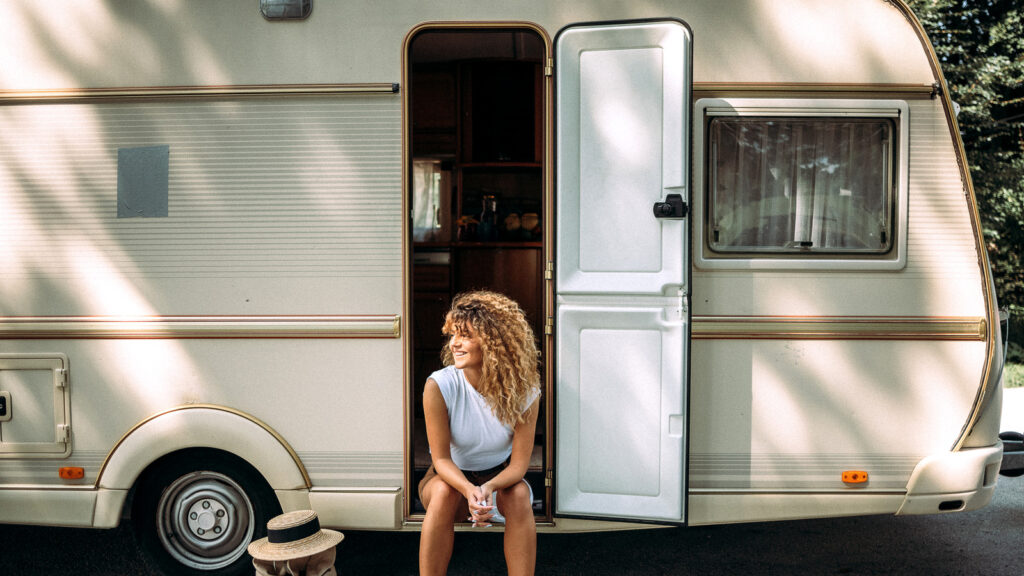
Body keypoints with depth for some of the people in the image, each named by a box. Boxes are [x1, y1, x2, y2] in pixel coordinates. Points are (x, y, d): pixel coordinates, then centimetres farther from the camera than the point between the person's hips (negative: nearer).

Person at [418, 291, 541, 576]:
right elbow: (441, 459, -19)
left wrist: (489, 488, -39)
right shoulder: (439, 386, -24)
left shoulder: (524, 391, -20)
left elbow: (519, 464, -17)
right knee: (444, 492, -33)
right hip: (451, 476, -1)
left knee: (519, 494, -31)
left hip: (499, 476, 1)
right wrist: (469, 490, -39)